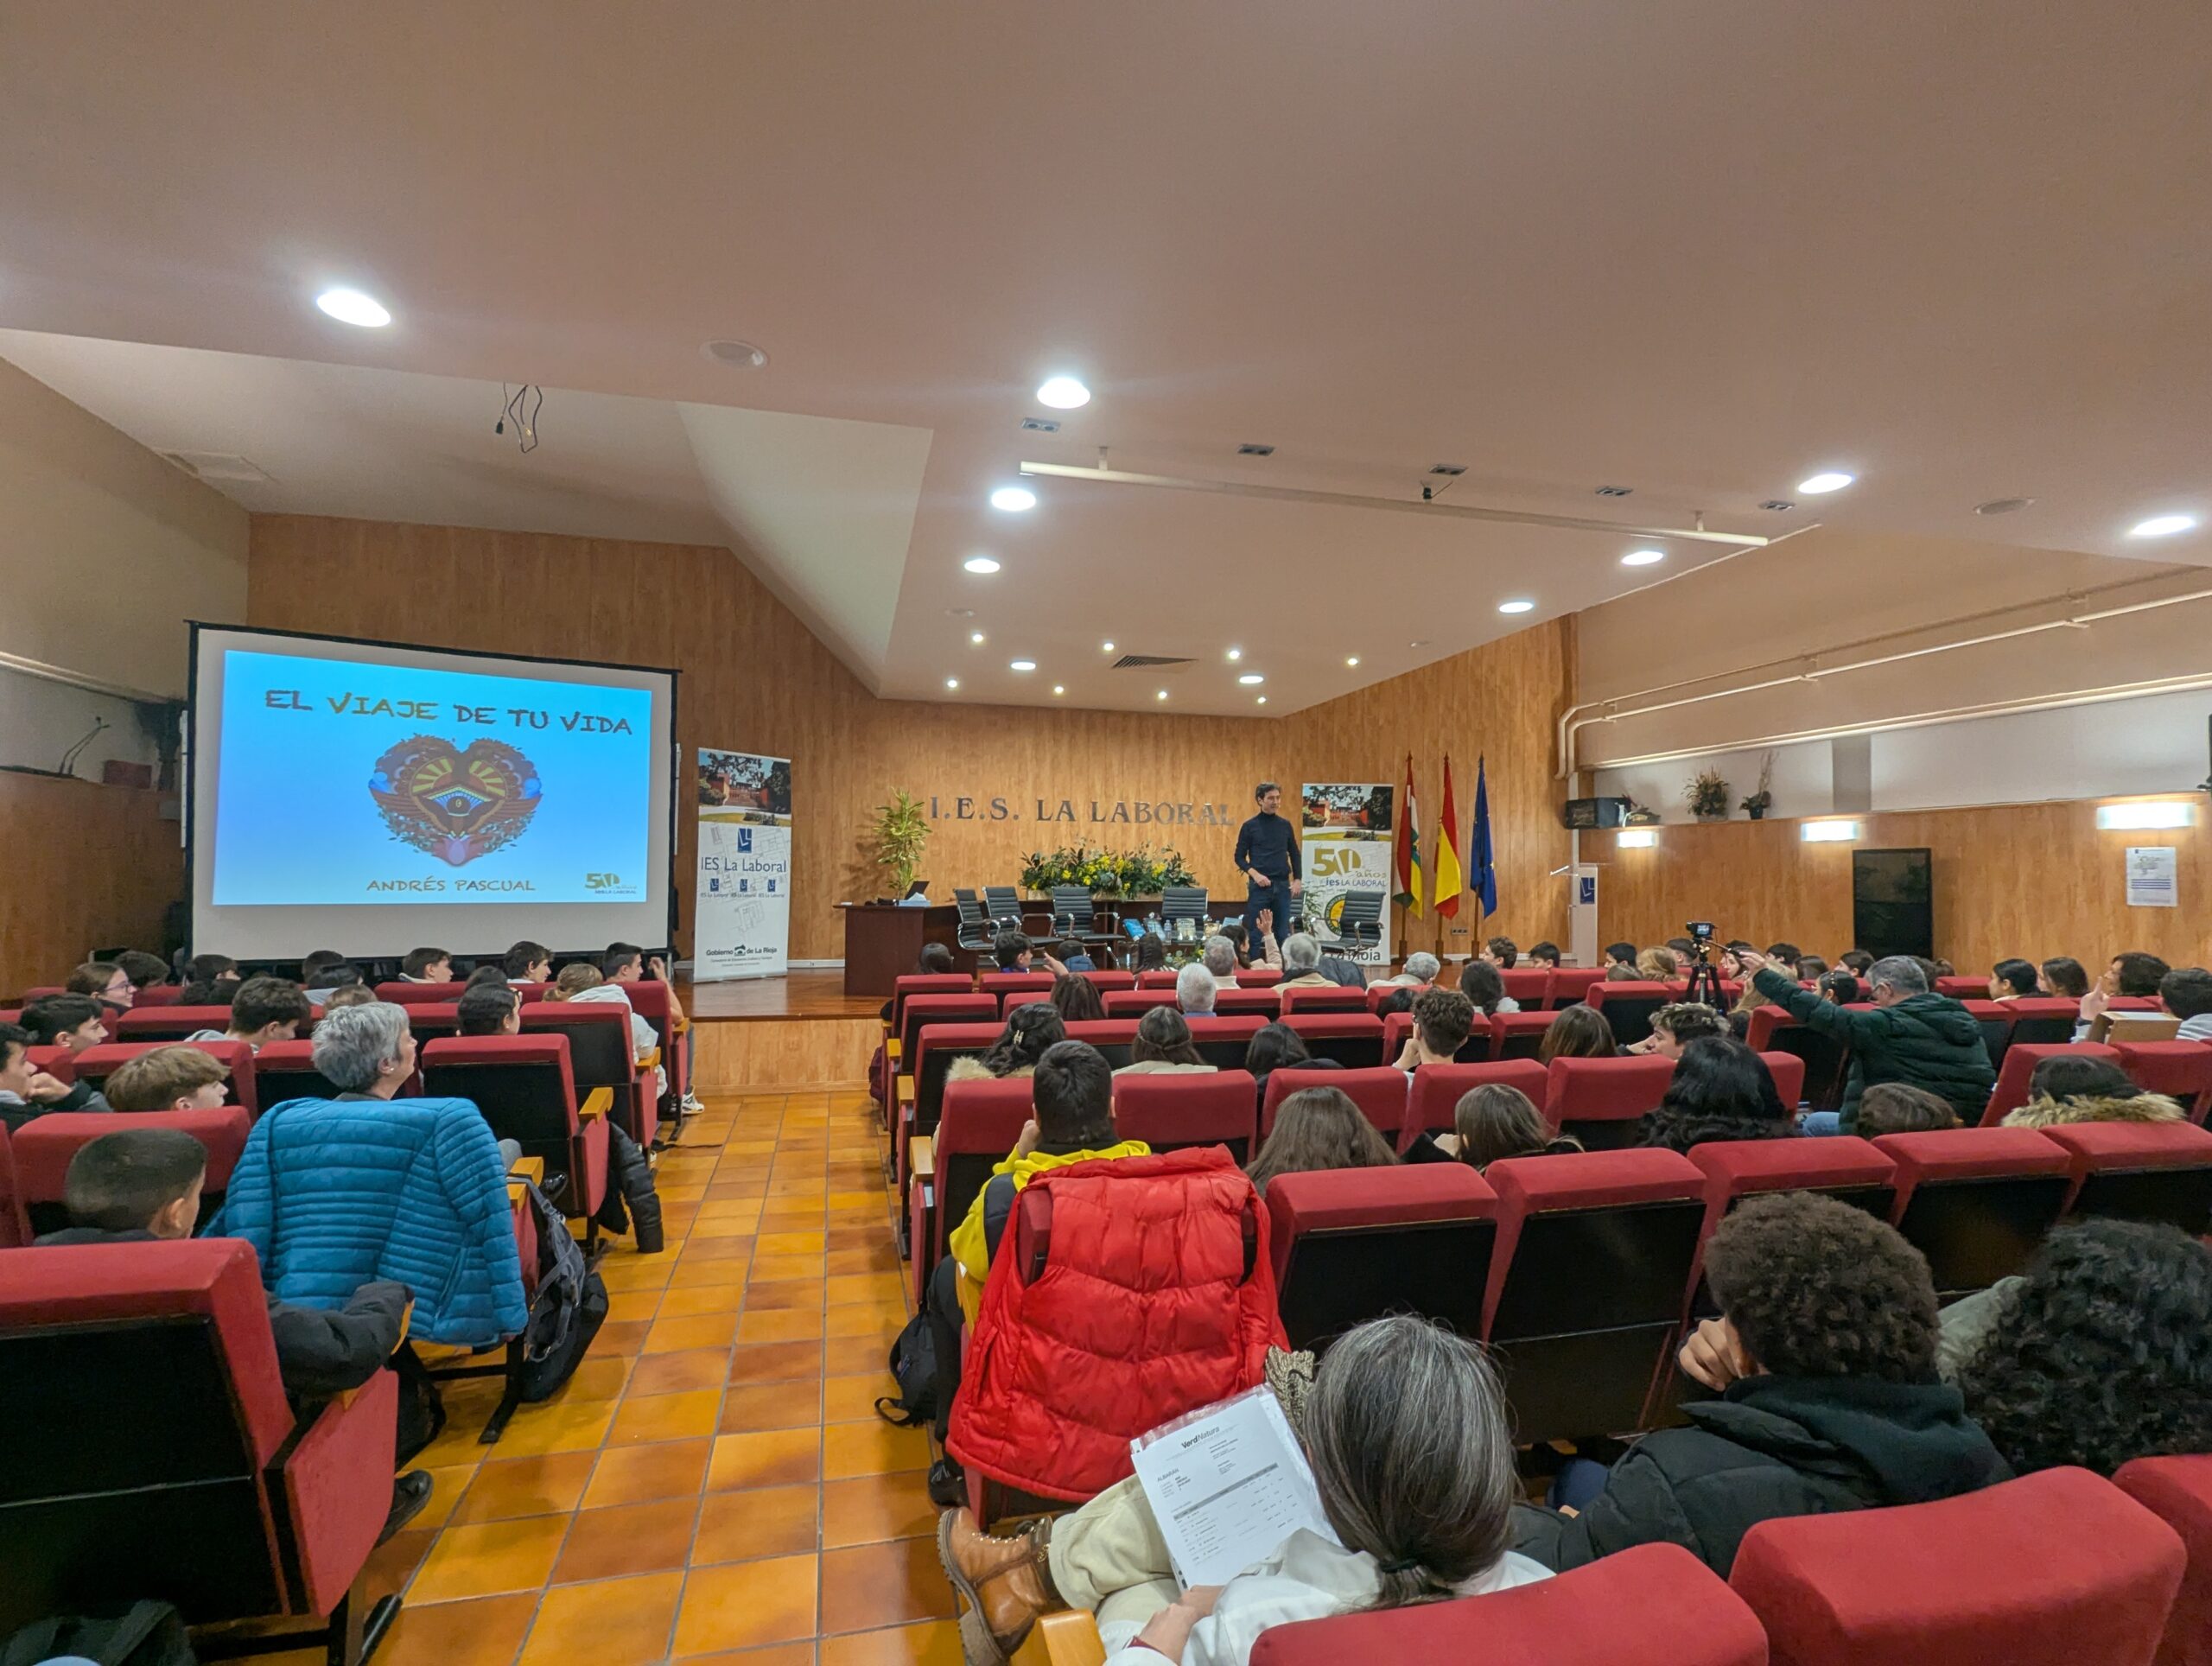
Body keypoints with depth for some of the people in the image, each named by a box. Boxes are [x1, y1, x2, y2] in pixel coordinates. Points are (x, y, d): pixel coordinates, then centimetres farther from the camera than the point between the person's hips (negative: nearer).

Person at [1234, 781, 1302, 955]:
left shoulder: (1285, 825, 9)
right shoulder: (1250, 826, -1)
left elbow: (1294, 854, 15)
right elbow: (1239, 857, -1)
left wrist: (1297, 879, 4)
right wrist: (1255, 874, -15)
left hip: (1282, 885, 3)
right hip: (1259, 885, -3)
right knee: (1256, 932, -1)